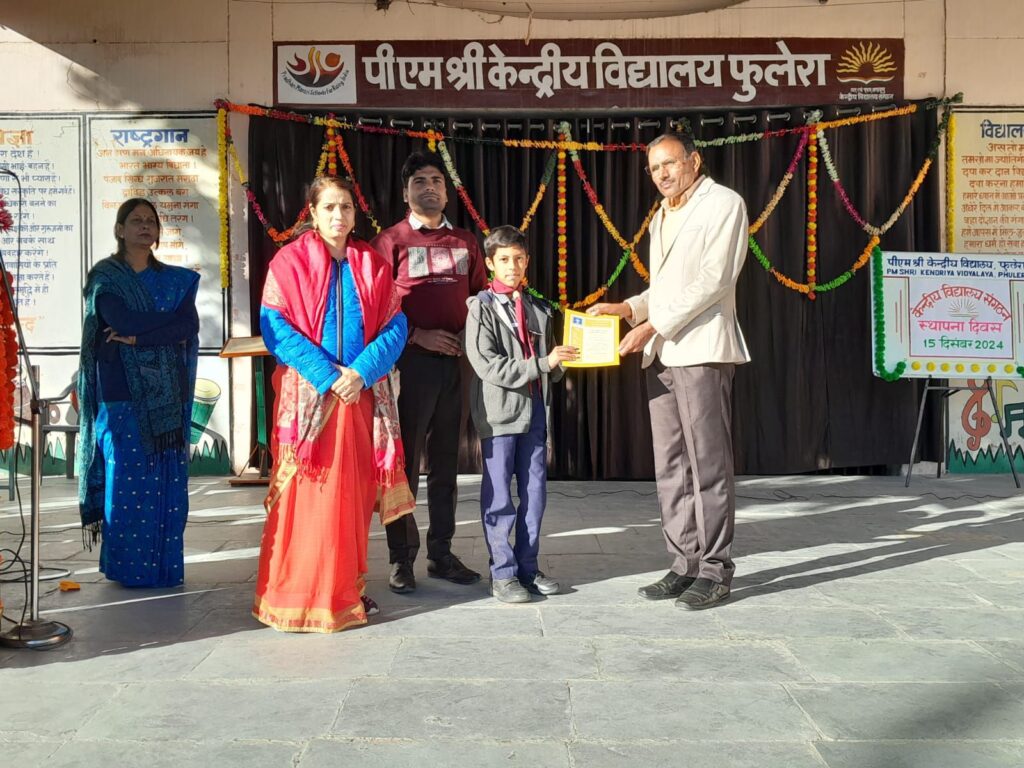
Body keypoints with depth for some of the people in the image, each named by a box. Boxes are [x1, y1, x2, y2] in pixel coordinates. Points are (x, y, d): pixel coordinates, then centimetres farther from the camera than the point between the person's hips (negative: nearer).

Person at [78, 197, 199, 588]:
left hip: (167, 397, 3)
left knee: (168, 482, 2)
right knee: (128, 481, -4)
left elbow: (190, 327, -4)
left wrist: (137, 335, -13)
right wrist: (168, 323, -8)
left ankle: (165, 566, 11)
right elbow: (124, 321, -14)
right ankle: (128, 568, 5)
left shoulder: (176, 279, 12)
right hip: (122, 394, -3)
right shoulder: (104, 277, 3)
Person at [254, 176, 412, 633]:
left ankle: (347, 589, 17)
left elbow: (394, 327, 4)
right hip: (308, 394, -3)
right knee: (306, 493, -3)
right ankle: (300, 596, 6)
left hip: (362, 392, 3)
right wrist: (328, 375, -15)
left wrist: (361, 371, -13)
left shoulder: (372, 265, 10)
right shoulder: (291, 261, 1)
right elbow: (275, 326, -7)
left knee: (353, 492, 6)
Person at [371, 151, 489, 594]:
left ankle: (441, 553, 20)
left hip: (456, 362, 4)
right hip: (411, 362, -4)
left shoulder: (464, 243, 15)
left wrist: (470, 335, 0)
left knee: (446, 463, 10)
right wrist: (417, 335, -14)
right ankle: (401, 558, 8)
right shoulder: (391, 241, 2)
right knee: (406, 462, -1)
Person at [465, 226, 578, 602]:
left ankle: (528, 567, 21)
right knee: (499, 495, 1)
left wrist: (559, 363, -4)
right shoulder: (482, 307, -4)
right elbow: (487, 364, -14)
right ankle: (503, 573, 10)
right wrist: (542, 363, -17)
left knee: (535, 490, 9)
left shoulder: (538, 308, 13)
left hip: (535, 409, 6)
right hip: (500, 412, -5)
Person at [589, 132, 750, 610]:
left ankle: (715, 571, 3)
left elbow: (714, 280, -12)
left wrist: (654, 325, -15)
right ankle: (685, 564, 14)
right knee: (670, 467, 7)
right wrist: (628, 308, 6)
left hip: (702, 350, -7)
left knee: (708, 464, -5)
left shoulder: (723, 204, -1)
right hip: (661, 354, 8)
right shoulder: (662, 217, 23)